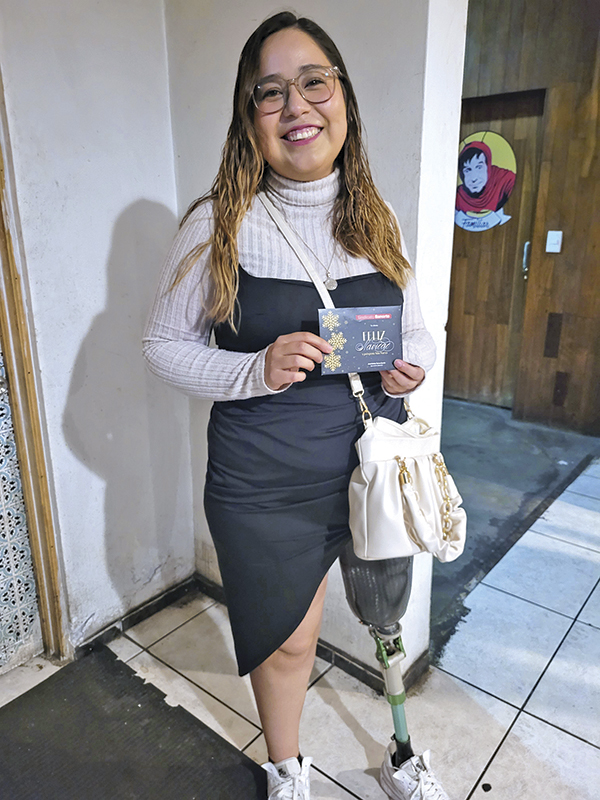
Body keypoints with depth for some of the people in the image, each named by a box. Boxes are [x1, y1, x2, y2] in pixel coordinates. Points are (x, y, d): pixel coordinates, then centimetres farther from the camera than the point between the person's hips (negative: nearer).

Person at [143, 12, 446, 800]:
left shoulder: (378, 220, 1)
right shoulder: (218, 224, -11)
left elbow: (417, 330, 11)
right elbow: (165, 343, -6)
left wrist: (411, 367, -12)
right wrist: (256, 372, -23)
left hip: (372, 465, 4)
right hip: (262, 486, -4)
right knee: (286, 637, 15)